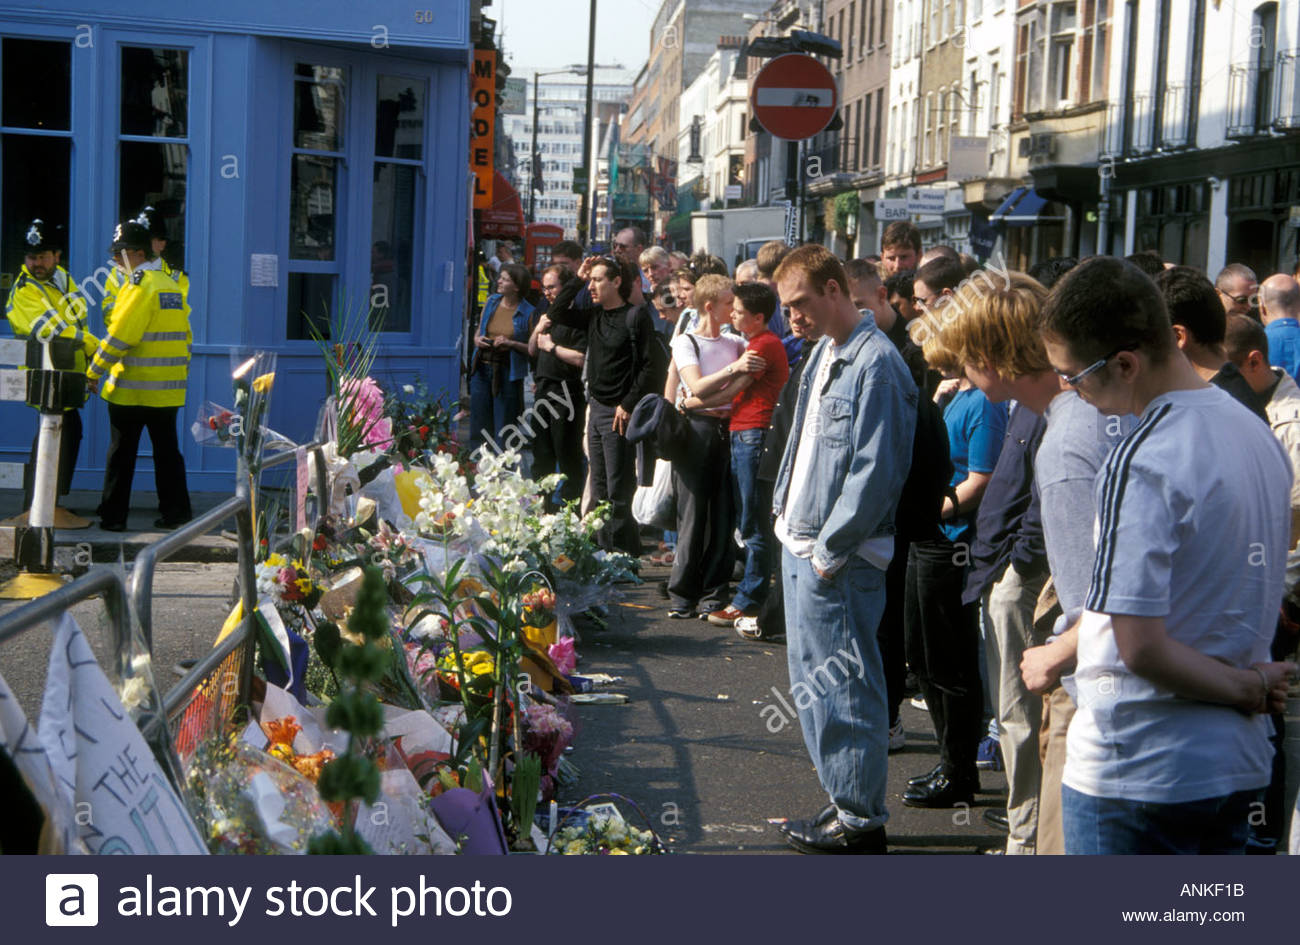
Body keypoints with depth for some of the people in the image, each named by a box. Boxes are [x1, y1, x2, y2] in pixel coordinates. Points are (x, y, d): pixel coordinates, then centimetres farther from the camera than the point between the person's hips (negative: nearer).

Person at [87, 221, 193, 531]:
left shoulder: (140, 287, -13)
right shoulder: (172, 286, 12)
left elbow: (118, 336, -16)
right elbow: (184, 336, 16)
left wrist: (94, 372, -8)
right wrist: (182, 373, 22)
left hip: (133, 389, -7)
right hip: (168, 389, 7)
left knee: (122, 453, 2)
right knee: (167, 450, 11)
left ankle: (113, 515, 6)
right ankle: (175, 511, 12)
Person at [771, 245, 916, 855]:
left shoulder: (876, 364, -17)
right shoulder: (823, 354, 13)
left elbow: (875, 471, -21)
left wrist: (830, 549, -19)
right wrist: (788, 514, 14)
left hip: (838, 558, -10)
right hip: (801, 544, 10)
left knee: (845, 688, -2)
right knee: (812, 679, 17)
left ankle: (861, 819, 8)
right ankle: (843, 801, 29)